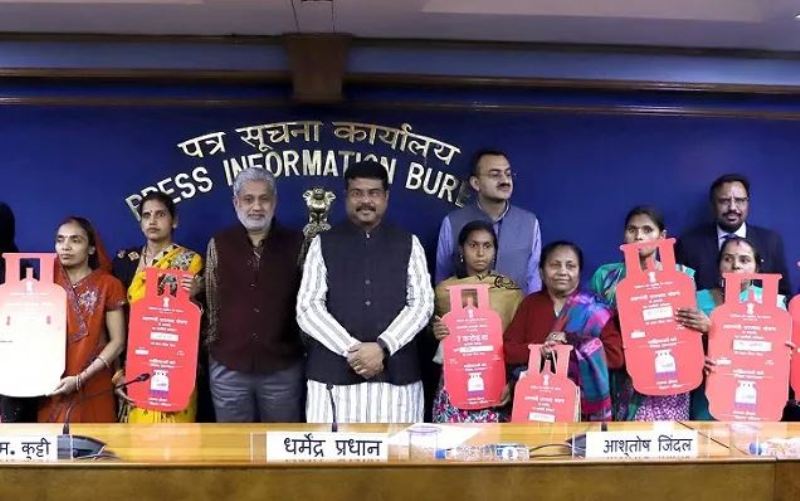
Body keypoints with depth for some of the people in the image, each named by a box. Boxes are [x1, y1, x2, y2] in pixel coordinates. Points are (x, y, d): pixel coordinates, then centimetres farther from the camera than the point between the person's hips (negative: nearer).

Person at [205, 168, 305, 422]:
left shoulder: (296, 243, -2)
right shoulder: (219, 244, 2)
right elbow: (211, 303, 8)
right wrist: (209, 348, 9)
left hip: (282, 367, 0)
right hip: (228, 367, 1)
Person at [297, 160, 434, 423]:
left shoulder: (408, 244, 9)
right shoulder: (323, 244, 6)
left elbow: (422, 304, 1)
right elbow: (308, 309, -1)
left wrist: (382, 347, -13)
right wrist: (350, 350, -13)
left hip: (395, 372, 1)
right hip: (334, 372, 0)